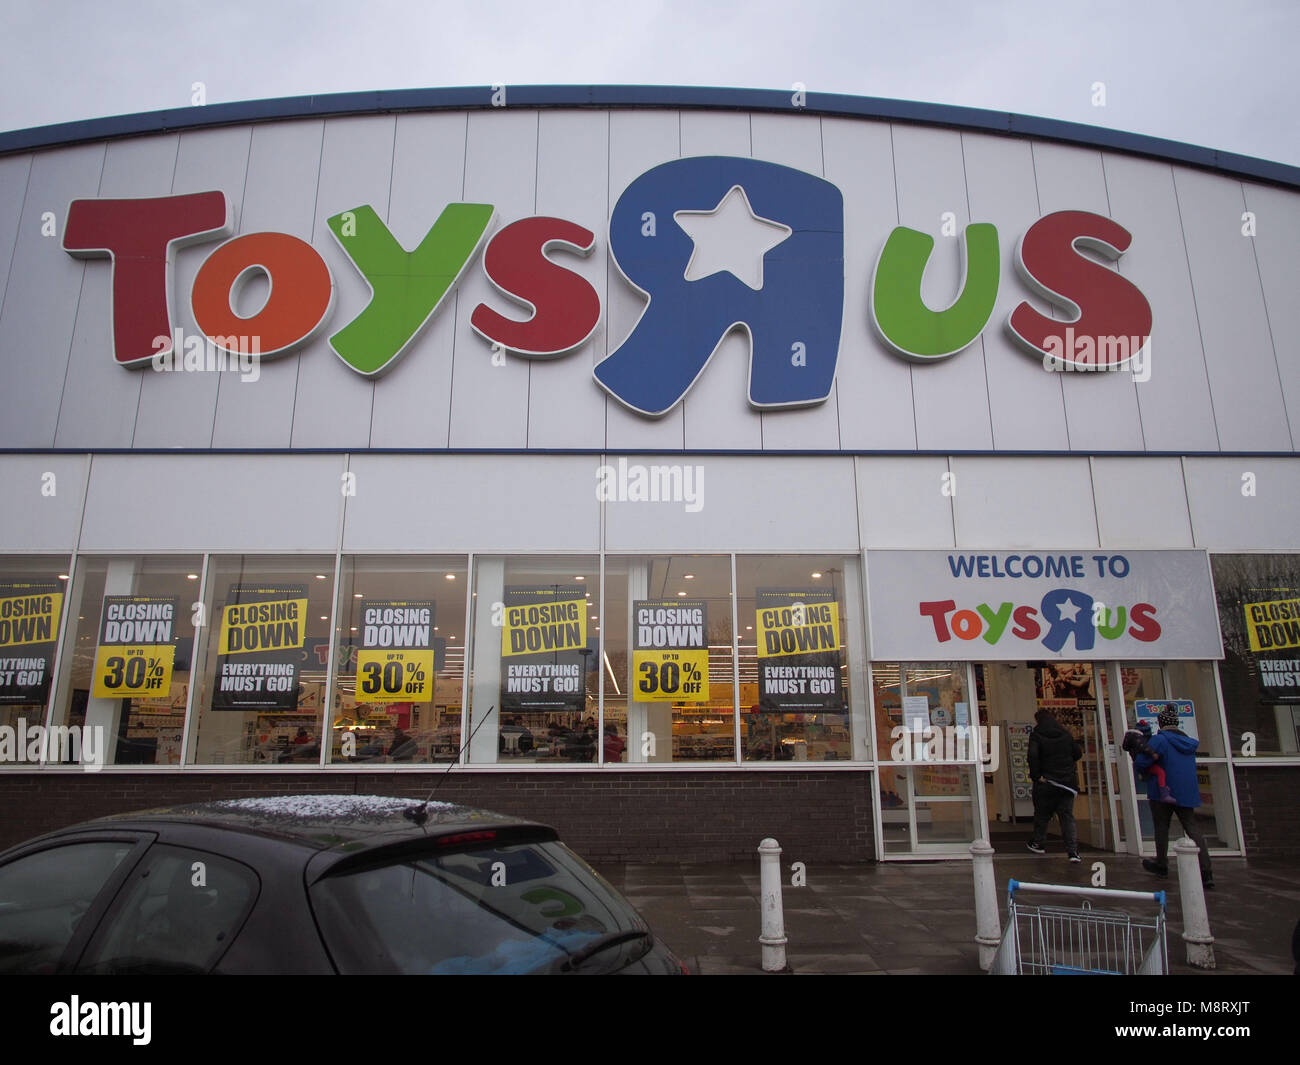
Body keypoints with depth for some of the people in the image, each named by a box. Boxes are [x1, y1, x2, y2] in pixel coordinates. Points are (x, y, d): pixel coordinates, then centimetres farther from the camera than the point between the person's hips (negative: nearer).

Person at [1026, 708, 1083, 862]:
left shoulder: (1036, 735, -9)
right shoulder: (1066, 735, 4)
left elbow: (1032, 755, -23)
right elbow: (1078, 753, 10)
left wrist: (1036, 775, -15)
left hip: (1047, 783, -3)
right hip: (1067, 783, 3)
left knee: (1042, 815, 13)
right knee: (1067, 816, 7)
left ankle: (1037, 844, 25)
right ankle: (1073, 851, -2)